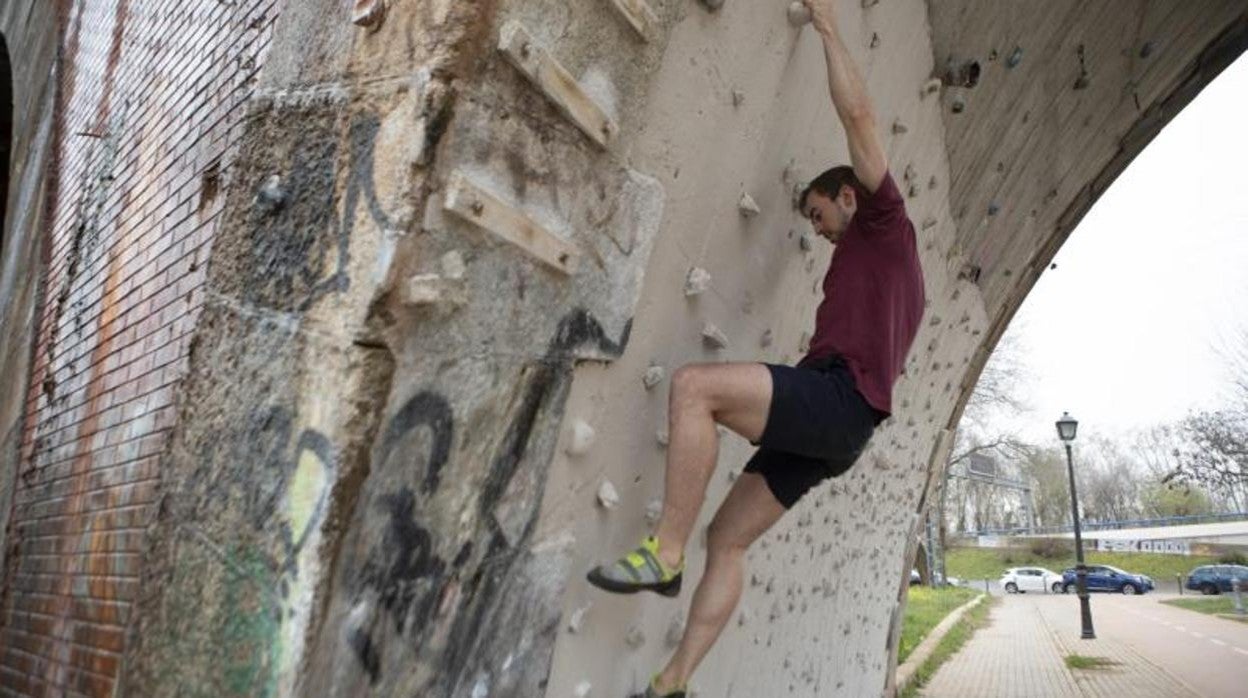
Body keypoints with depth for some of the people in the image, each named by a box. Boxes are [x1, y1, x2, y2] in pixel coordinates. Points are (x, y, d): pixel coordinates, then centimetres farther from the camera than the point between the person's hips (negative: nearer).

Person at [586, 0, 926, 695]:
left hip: (840, 397, -10)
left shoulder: (887, 223, 8)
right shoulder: (870, 256, 33)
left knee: (694, 384, -27)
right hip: (835, 424, 10)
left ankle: (665, 553, -24)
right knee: (728, 538, 5)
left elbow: (859, 115, 4)